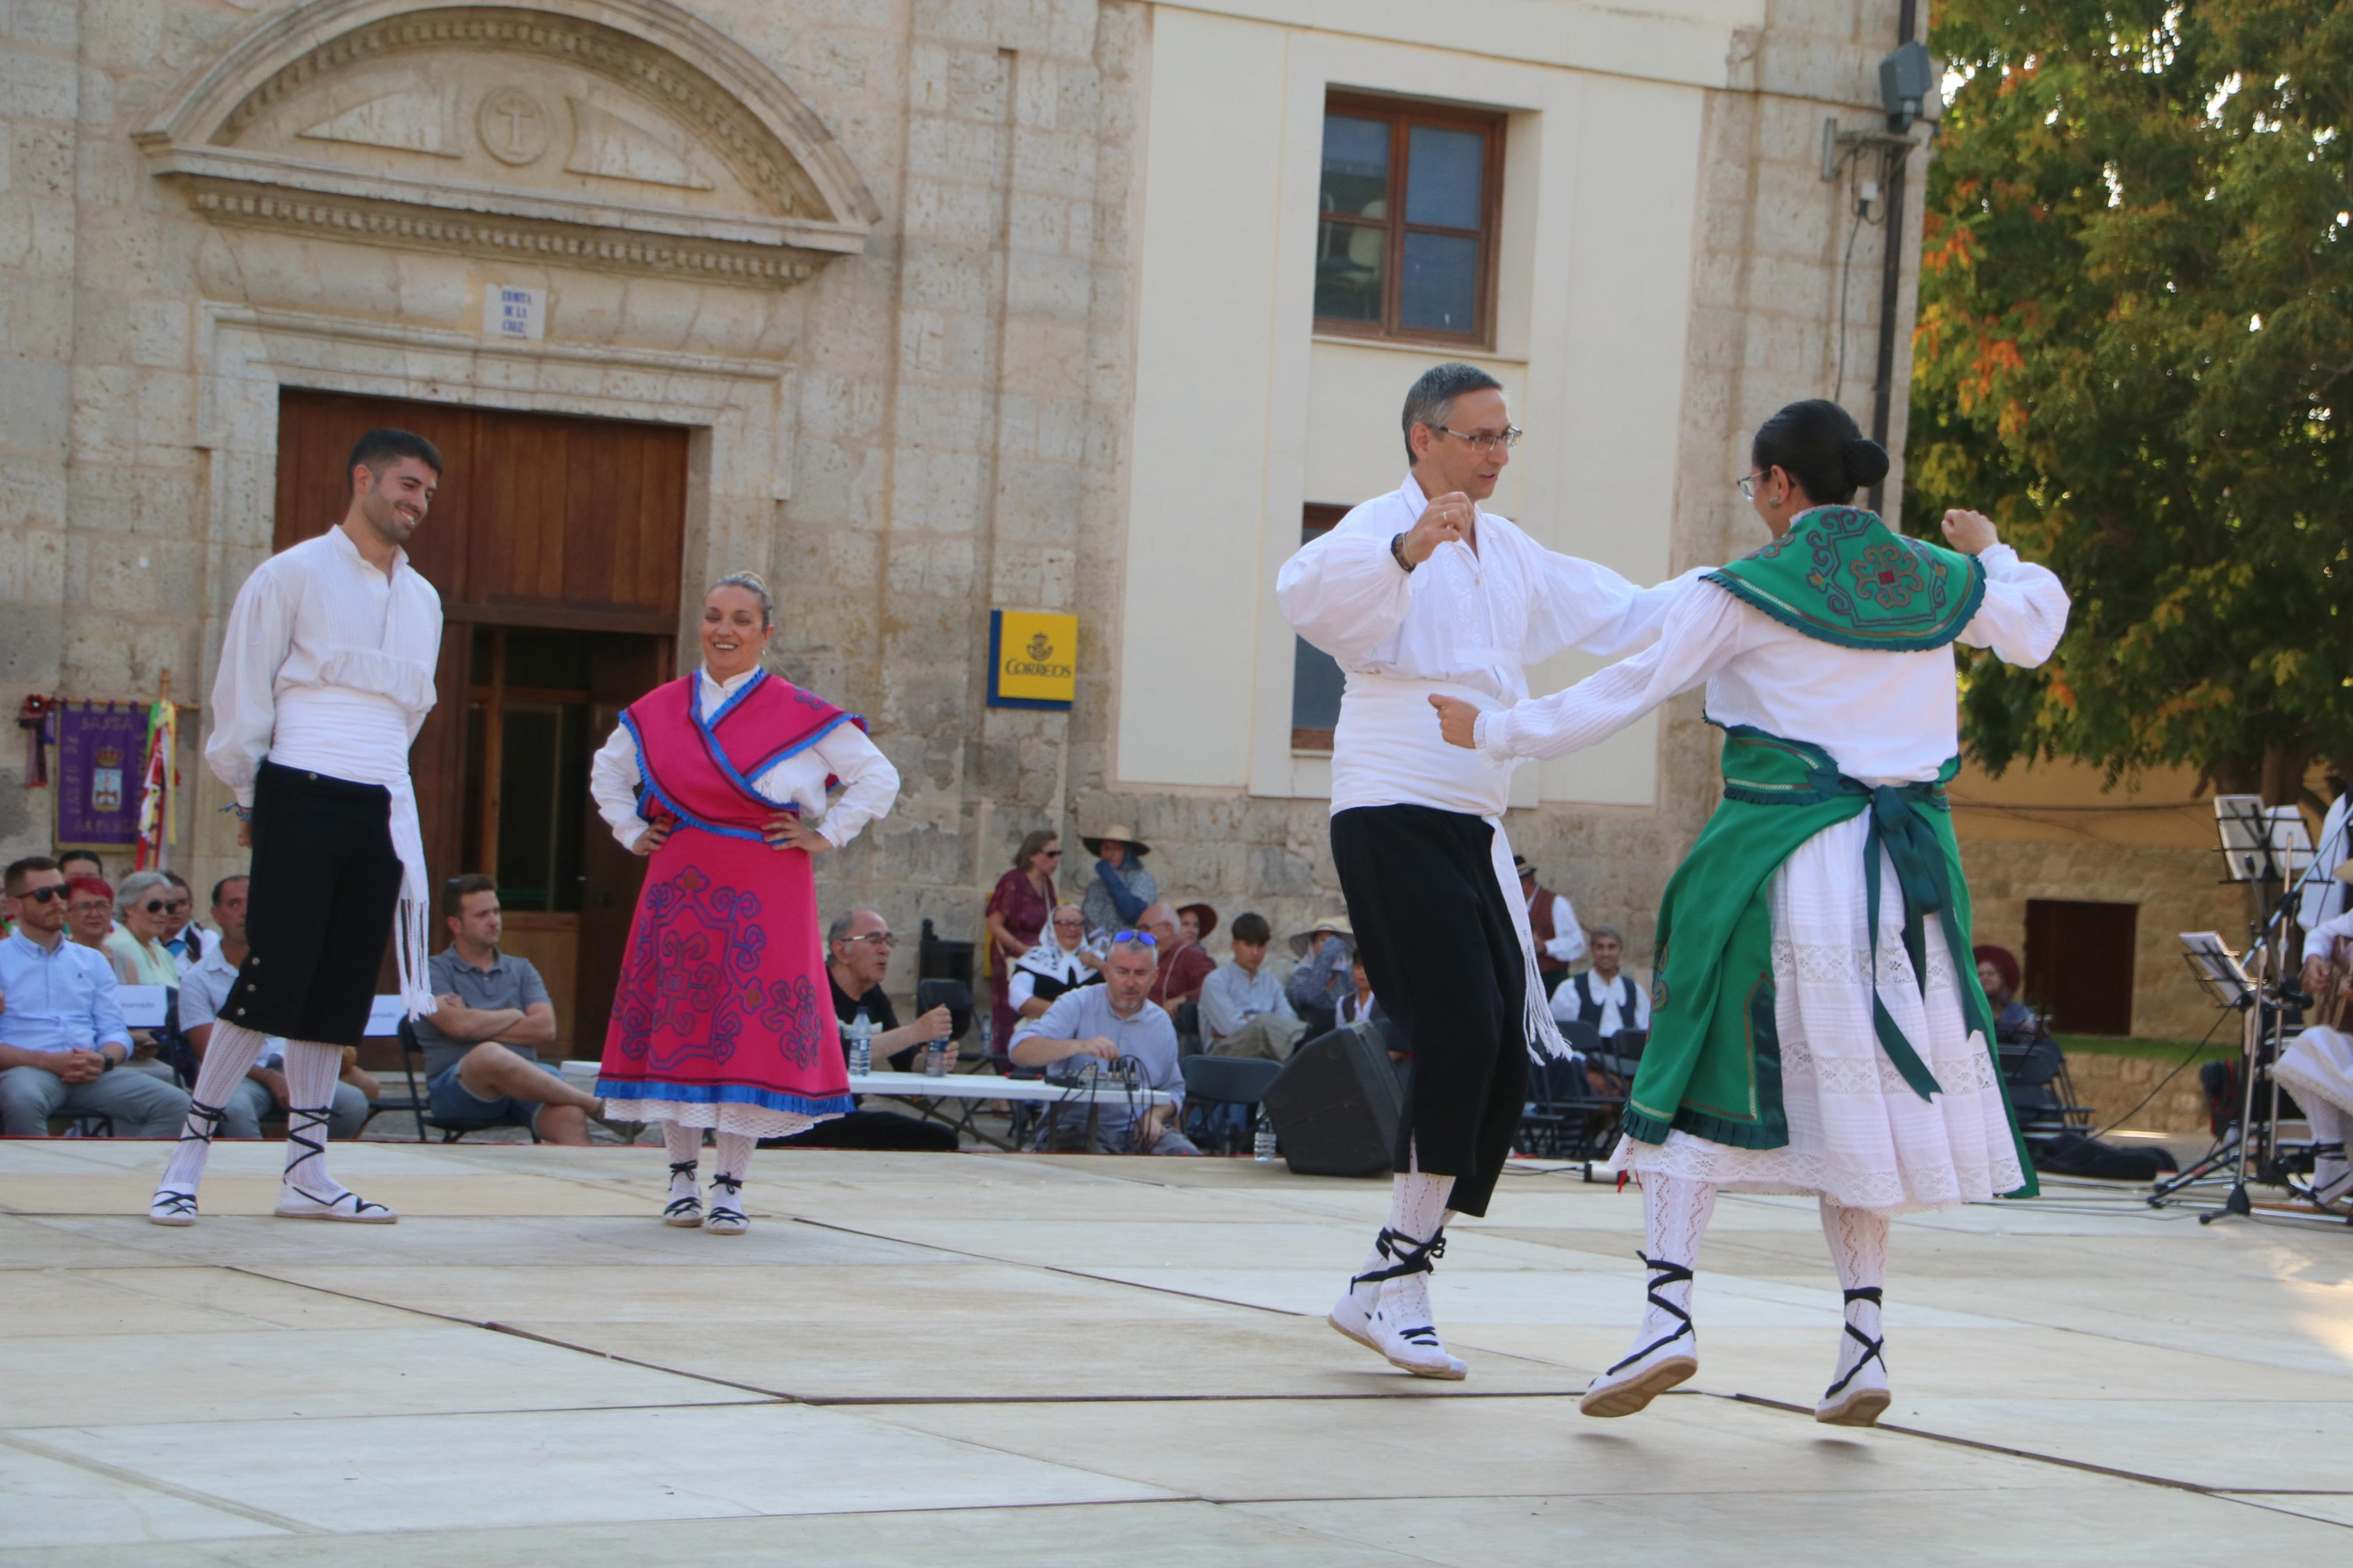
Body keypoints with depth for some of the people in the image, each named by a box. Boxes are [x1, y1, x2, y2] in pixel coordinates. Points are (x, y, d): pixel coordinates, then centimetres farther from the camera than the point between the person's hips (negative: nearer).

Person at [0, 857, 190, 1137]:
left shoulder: (92, 961, 23)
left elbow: (116, 1032, 16)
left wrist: (104, 1059, -8)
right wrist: (48, 1061, -17)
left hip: (91, 1074, 5)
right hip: (28, 1072, -5)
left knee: (173, 1103, -18)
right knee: (23, 1100, -41)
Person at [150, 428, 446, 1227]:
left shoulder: (421, 599, 17)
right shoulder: (294, 575, -1)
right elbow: (242, 696, -1)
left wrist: (381, 775, 16)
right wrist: (251, 796, 1)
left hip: (382, 807, 6)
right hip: (302, 801, -6)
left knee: (341, 990, 6)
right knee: (274, 978, -10)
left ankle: (306, 1169, 11)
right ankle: (189, 1155, -3)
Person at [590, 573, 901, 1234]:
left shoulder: (802, 716, -3)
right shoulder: (658, 711, 8)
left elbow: (879, 779, 2)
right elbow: (607, 772, 26)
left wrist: (824, 835, -2)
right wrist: (631, 831, 14)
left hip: (763, 897, -3)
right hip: (678, 889, 3)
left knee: (753, 1030, -5)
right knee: (675, 1028, 4)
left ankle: (730, 1184, 2)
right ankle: (682, 1173, 15)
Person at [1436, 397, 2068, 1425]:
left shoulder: (1749, 593, -6)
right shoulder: (1933, 581, 8)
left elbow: (1629, 691, -5)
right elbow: (2036, 628, 25)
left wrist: (1495, 733, 5)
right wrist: (1992, 554, 44)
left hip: (1777, 859, -4)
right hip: (1906, 865, 4)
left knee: (1701, 1075, 4)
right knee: (1859, 1092, 12)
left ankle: (1669, 1311, -10)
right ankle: (1863, 1339, 6)